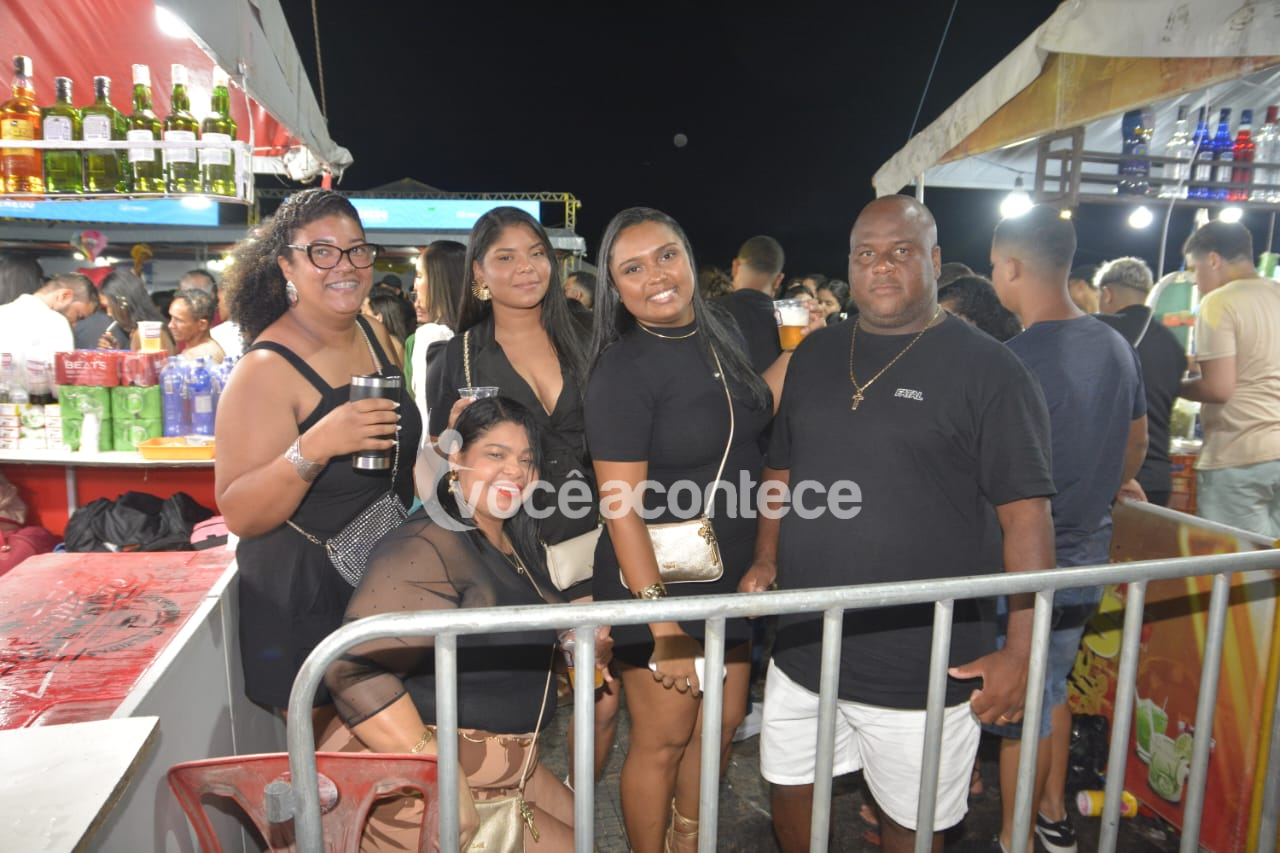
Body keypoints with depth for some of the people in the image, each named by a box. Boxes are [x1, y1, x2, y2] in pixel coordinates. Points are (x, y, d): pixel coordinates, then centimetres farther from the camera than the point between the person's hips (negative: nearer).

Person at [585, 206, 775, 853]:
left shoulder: (722, 330, 2)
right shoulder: (621, 370, -19)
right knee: (663, 740, 9)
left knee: (721, 722, 21)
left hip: (730, 573, 7)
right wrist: (661, 626, -23)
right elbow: (621, 508, -22)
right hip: (658, 580, -7)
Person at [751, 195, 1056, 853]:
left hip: (925, 666, -4)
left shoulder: (988, 368, -9)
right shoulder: (816, 355, 7)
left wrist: (1021, 651, -14)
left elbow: (1025, 514, -10)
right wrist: (765, 560, 3)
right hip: (803, 646, 5)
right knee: (789, 789, 20)